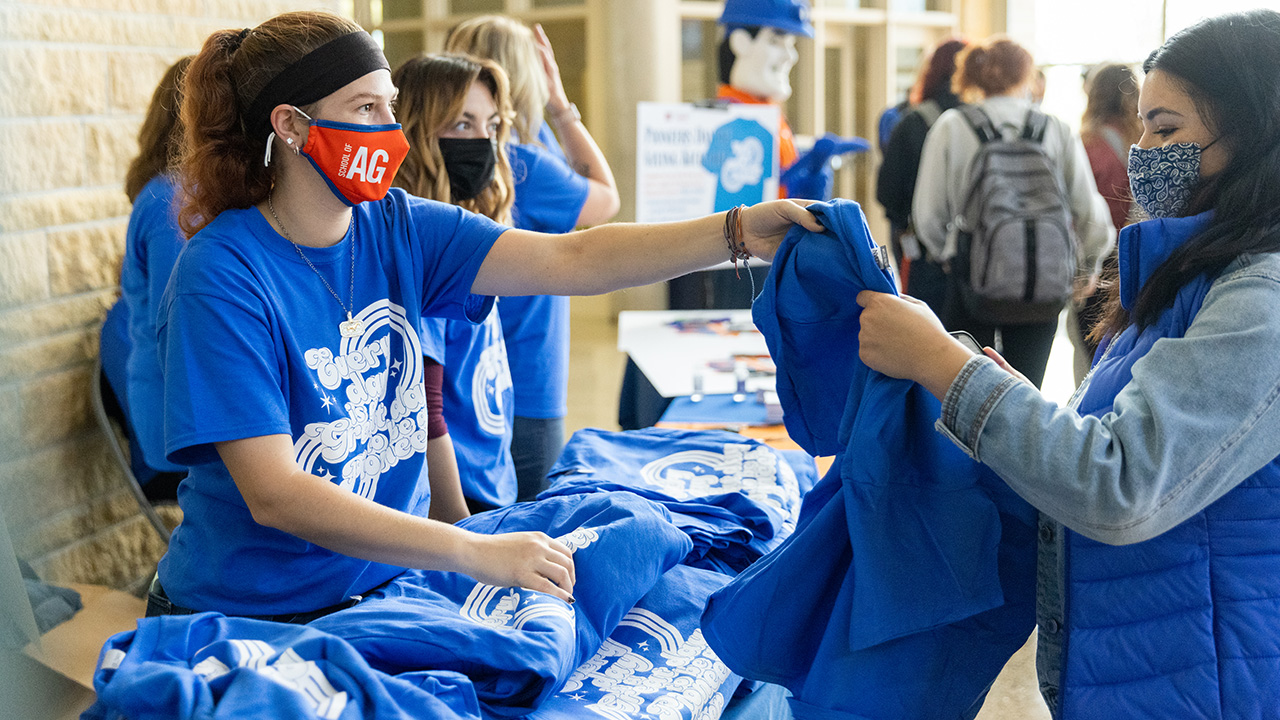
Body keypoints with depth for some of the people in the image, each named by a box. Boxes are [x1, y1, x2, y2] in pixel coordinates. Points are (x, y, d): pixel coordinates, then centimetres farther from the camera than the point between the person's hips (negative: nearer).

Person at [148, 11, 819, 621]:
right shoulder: (220, 275, -18)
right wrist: (475, 552, -30)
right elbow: (275, 495, -24)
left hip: (385, 587, 5)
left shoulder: (399, 229, -1)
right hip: (248, 619, -4)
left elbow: (570, 260, -10)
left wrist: (738, 232, -22)